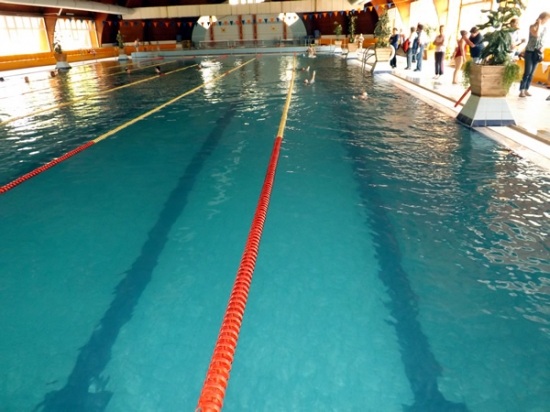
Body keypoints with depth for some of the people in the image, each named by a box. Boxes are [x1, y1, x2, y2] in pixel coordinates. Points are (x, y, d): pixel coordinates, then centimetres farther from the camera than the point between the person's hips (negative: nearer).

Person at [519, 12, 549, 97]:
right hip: (530, 51, -6)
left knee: (532, 73, 5)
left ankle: (526, 90, 9)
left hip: (537, 53, 6)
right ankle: (521, 91, -11)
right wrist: (539, 24, -15)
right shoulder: (533, 26, -7)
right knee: (527, 72, -13)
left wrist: (542, 48, -1)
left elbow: (543, 39, 17)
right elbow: (536, 34, -27)